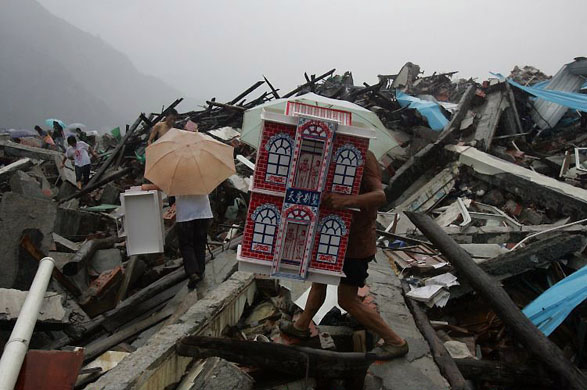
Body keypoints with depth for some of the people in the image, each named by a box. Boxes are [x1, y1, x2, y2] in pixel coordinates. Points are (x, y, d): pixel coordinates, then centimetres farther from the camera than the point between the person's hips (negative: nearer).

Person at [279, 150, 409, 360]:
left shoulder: (364, 158, -23)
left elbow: (380, 195, -38)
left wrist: (347, 200, -53)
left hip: (357, 243, -10)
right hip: (341, 236, 10)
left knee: (347, 300, 0)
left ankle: (395, 342, 13)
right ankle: (301, 326, 43)